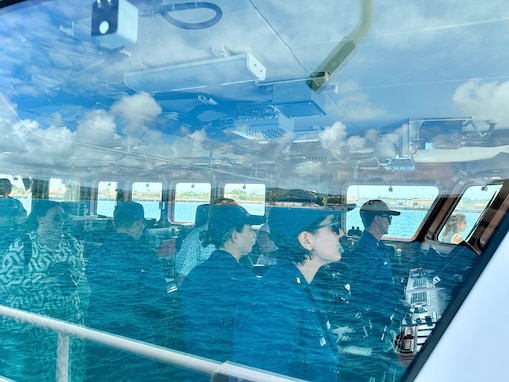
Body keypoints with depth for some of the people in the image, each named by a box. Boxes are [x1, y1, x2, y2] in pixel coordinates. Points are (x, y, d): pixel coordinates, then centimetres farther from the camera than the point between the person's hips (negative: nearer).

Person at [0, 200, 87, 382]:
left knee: (67, 367, 9)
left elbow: (85, 274, 7)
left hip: (68, 319, 3)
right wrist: (45, 279, -20)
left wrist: (70, 275, -15)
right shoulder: (21, 245, -7)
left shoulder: (72, 243, 5)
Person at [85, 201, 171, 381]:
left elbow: (88, 294, 8)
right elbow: (158, 301, -13)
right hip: (136, 336, -5)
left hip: (97, 338, 5)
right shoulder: (146, 255, -15)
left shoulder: (95, 254, 0)